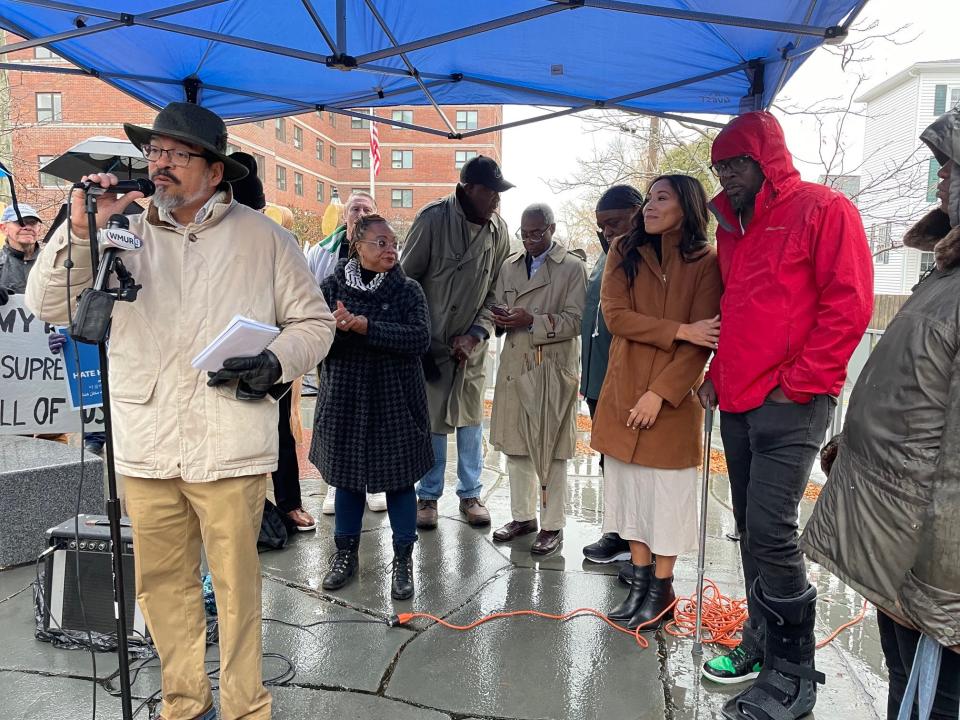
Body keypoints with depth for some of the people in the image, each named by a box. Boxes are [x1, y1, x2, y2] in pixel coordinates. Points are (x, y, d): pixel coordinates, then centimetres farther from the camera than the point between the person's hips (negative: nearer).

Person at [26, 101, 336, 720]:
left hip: (230, 450, -3)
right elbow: (48, 305, 6)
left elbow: (314, 321, 6)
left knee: (236, 586, 6)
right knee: (162, 583, 14)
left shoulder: (263, 238, 3)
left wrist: (274, 364, -12)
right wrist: (80, 230, -7)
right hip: (145, 450, 3)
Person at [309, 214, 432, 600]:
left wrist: (366, 327, -23)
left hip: (395, 401, -1)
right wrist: (336, 327, -24)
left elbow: (420, 338, -17)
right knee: (347, 477, 13)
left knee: (399, 479, 6)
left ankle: (403, 560, 23)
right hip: (345, 398, 1)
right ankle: (346, 554, 33)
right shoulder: (330, 288, 1)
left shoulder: (408, 290, -2)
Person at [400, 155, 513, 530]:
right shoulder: (433, 219, -13)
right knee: (431, 420, 4)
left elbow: (496, 289, 4)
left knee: (470, 419, 10)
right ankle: (428, 496, 21)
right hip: (429, 340, -3)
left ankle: (470, 494, 25)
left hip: (471, 343, 3)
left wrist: (476, 334, -7)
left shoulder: (498, 230, -2)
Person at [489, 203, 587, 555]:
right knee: (515, 446, 12)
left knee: (551, 450, 2)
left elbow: (575, 321, -9)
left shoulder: (572, 266, -3)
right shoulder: (510, 265, 14)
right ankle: (522, 516, 28)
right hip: (515, 367, 5)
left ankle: (552, 525, 16)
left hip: (553, 369, -5)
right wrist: (501, 318, -7)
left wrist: (532, 321, -20)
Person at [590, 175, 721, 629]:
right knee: (630, 488, 10)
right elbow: (614, 315, -6)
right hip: (623, 394, 3)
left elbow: (700, 343, -9)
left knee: (668, 492, 4)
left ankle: (661, 589, 20)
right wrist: (679, 330, -14)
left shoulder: (705, 262, -4)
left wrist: (660, 393, -16)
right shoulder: (624, 252, 5)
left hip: (674, 397, -3)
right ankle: (639, 582, 25)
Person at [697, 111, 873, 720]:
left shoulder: (824, 209, -4)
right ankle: (762, 644, 28)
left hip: (790, 404, -7)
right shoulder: (733, 226, 18)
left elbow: (848, 304, -11)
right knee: (752, 530, 13)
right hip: (737, 404, 7)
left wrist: (798, 382, -14)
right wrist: (718, 373, 13)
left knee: (772, 533, -9)